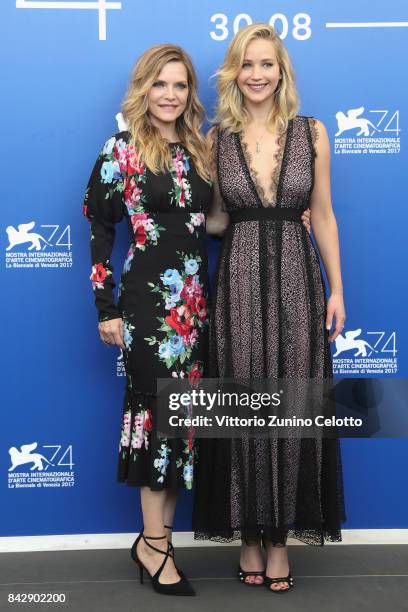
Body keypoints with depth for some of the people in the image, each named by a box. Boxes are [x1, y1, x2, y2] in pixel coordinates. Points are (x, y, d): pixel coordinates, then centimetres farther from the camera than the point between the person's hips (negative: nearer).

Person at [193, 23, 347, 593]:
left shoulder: (312, 132, 3)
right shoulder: (217, 138, 4)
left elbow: (323, 216, 5)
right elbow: (218, 218, 12)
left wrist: (337, 290, 3)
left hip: (296, 279, 0)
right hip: (239, 281, 0)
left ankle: (280, 535, 20)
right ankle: (249, 532, 22)